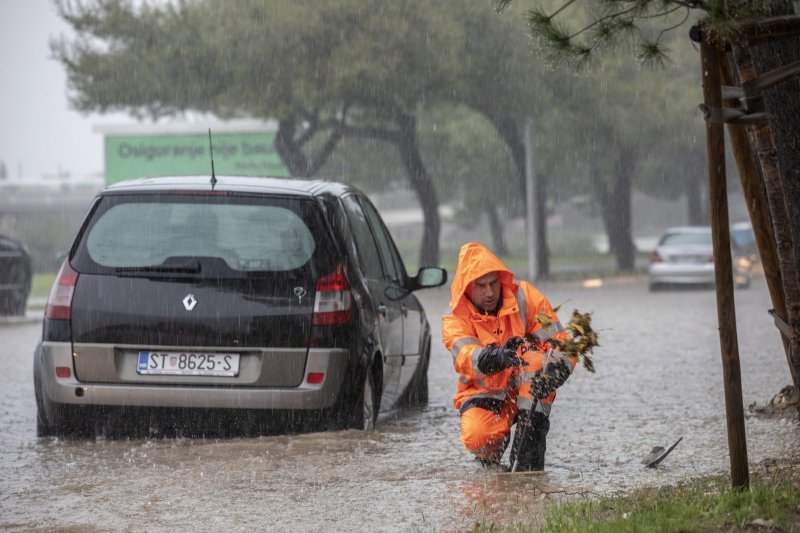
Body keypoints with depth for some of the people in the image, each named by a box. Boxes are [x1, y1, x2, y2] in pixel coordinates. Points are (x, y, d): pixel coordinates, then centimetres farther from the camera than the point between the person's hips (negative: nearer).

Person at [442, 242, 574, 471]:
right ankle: (491, 458, 8)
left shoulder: (526, 297, -10)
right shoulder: (454, 319, -11)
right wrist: (497, 357, -56)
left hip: (528, 389, 0)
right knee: (477, 438, -32)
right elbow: (465, 357, -33)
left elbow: (562, 345, -14)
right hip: (485, 394, 0)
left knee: (535, 356, -32)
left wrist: (552, 374, -38)